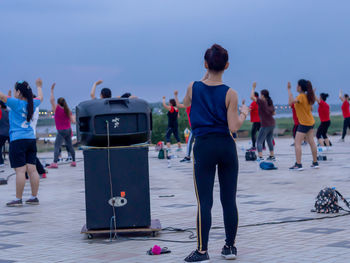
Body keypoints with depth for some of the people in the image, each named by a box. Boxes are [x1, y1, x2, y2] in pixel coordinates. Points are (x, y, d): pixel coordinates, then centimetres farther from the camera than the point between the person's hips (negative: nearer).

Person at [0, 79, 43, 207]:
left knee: (20, 170, -7)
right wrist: (39, 86, 49)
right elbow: (40, 98, 30)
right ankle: (34, 197, 12)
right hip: (31, 139, 7)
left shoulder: (16, 103, -9)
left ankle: (18, 199, -4)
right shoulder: (31, 104, 10)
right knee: (32, 169, 7)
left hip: (18, 140, -7)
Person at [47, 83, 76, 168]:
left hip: (61, 131, -6)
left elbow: (52, 100, -15)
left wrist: (52, 90, -8)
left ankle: (55, 163, -24)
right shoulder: (68, 111, 4)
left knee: (57, 146, -12)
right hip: (68, 130, 6)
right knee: (70, 146, 16)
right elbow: (73, 121, 0)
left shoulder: (57, 109, -8)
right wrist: (72, 116, 20)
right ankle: (73, 161, 21)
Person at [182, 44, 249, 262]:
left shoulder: (194, 88, -2)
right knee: (229, 199, 10)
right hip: (226, 146, 0)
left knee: (204, 201, 0)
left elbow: (185, 103, 22)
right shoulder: (230, 94, -7)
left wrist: (205, 78, 23)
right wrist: (244, 113, 9)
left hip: (204, 146, 0)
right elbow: (233, 127, -10)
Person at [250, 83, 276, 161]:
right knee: (269, 140, 22)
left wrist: (253, 88, -4)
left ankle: (260, 157, -16)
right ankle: (272, 156, 26)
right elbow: (273, 113, 17)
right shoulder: (270, 103, 8)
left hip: (265, 125, -8)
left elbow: (252, 97, -15)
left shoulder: (261, 102, -14)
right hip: (272, 124, 8)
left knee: (259, 141, -3)